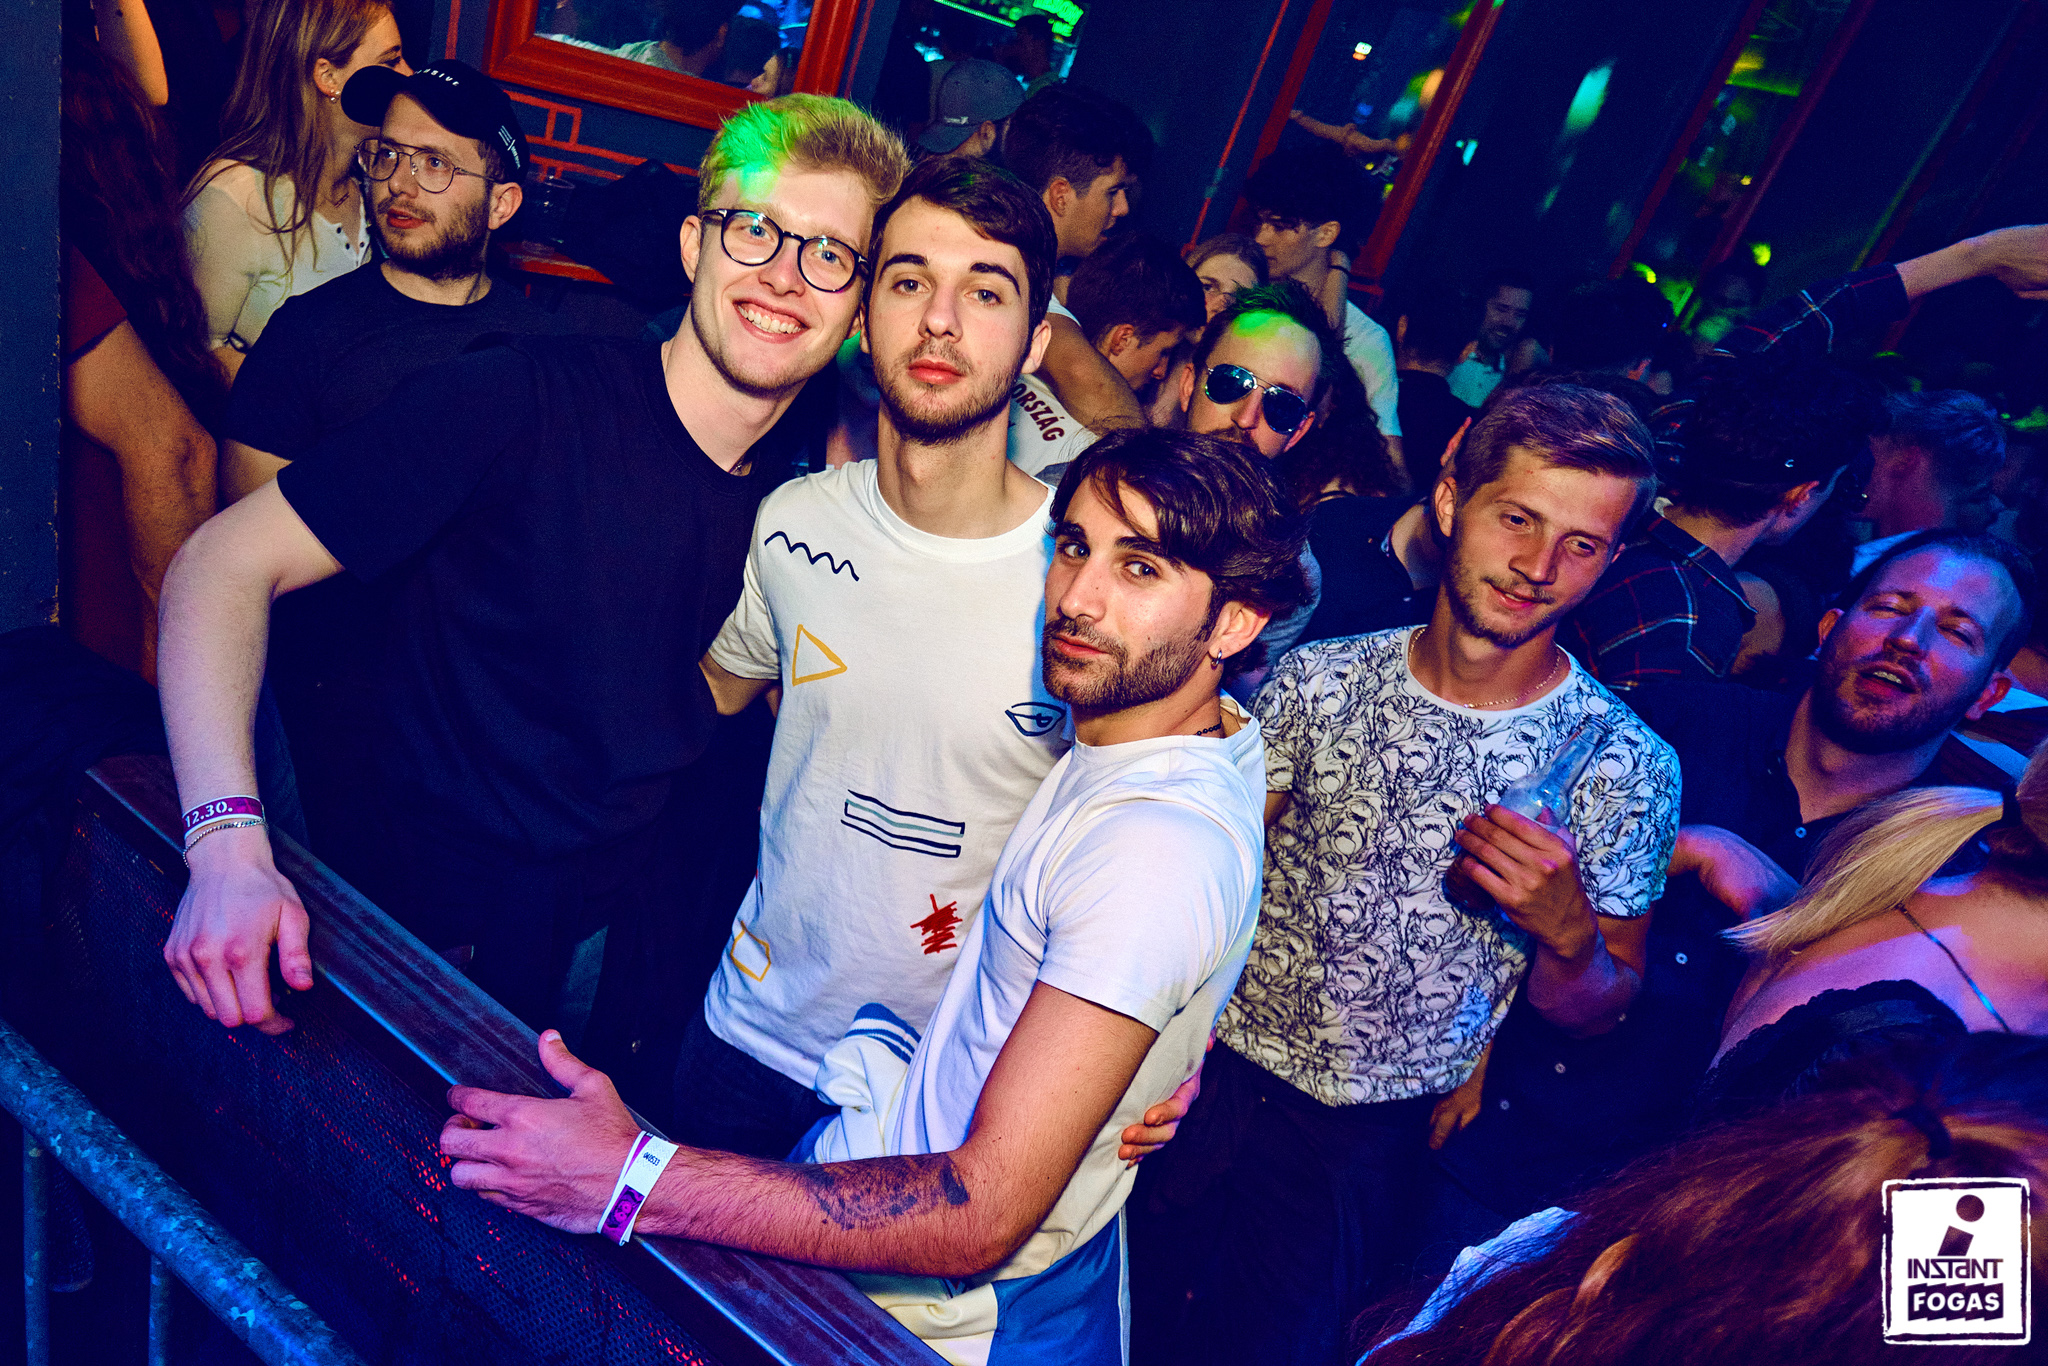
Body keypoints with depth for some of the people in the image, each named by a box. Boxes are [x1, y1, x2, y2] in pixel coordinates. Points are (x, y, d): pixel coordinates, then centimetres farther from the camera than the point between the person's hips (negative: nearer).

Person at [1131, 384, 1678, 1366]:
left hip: (1363, 1143, -2)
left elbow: (1595, 1014, -2)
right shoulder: (1318, 680, -6)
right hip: (1203, 1077, 2)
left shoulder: (1627, 767, -11)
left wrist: (1565, 933, -24)